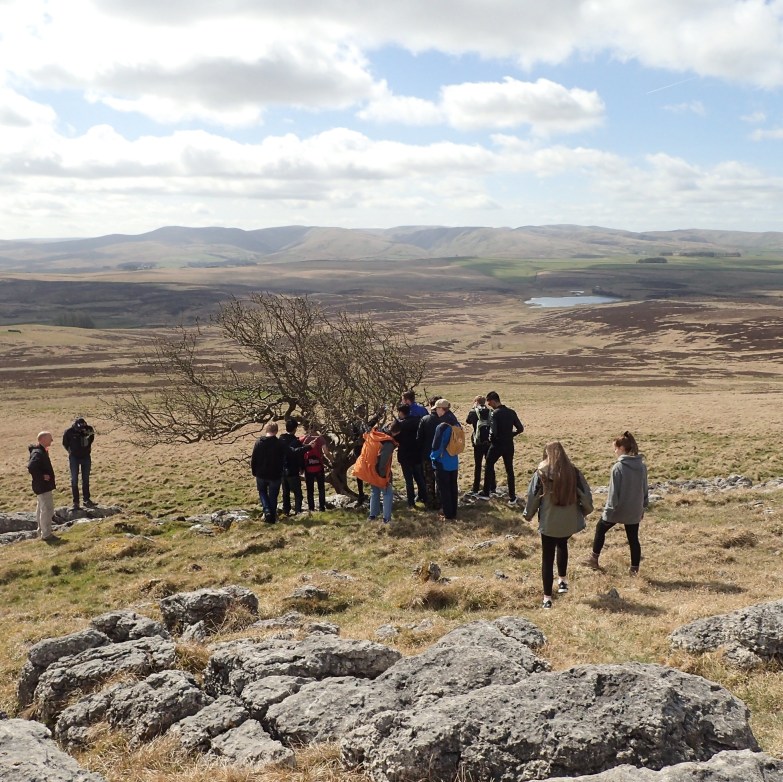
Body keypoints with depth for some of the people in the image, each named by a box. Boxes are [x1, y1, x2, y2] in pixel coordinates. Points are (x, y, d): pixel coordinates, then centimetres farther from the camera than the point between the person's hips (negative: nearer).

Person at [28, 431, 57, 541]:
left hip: (44, 486, 11)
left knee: (42, 509, 19)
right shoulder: (38, 453, -22)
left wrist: (50, 478, 13)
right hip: (43, 486, -11)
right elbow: (31, 467, -36)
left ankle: (42, 531, 30)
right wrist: (42, 477, -25)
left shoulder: (42, 451, 10)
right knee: (47, 509, -6)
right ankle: (46, 534, 0)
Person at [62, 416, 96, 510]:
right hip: (74, 458, -2)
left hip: (86, 457, 2)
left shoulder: (89, 429, -14)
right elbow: (65, 443, -1)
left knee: (86, 479, 10)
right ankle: (76, 502, 4)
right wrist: (70, 451, 0)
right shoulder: (69, 431, -19)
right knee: (74, 480, -1)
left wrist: (88, 448, -1)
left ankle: (87, 500, 19)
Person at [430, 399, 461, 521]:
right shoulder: (456, 425, 2)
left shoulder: (442, 427, -21)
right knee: (453, 488, 15)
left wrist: (433, 458, -2)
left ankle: (448, 515, 7)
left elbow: (436, 446, -17)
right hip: (454, 463, 7)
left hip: (442, 463, -7)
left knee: (444, 489, 3)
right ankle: (453, 513, 24)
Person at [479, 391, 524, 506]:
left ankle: (486, 493, 23)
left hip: (497, 445, -5)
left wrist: (491, 439, -4)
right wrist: (510, 435, 11)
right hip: (509, 445, 5)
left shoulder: (495, 414, -17)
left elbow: (493, 432, -24)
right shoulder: (511, 412, 1)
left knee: (489, 467, 15)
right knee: (509, 470, 11)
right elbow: (520, 428, 2)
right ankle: (512, 497, 11)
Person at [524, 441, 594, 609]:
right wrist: (586, 510, 18)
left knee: (547, 558, 8)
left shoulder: (541, 473, -10)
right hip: (570, 521, 3)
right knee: (562, 545, 33)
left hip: (549, 523, -3)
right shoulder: (573, 472, -5)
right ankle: (563, 580, 38)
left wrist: (528, 514, 11)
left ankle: (547, 598, 9)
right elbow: (586, 493, 0)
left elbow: (532, 497, -6)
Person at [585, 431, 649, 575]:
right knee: (633, 539, 14)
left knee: (600, 528, 18)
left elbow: (613, 493, -18)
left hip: (618, 510, -5)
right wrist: (643, 508, 21)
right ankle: (634, 569, 17)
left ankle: (594, 559, 27)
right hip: (634, 511, 5)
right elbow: (644, 489, 10)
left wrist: (608, 512, -11)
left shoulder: (618, 467, -20)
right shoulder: (642, 466, 0)